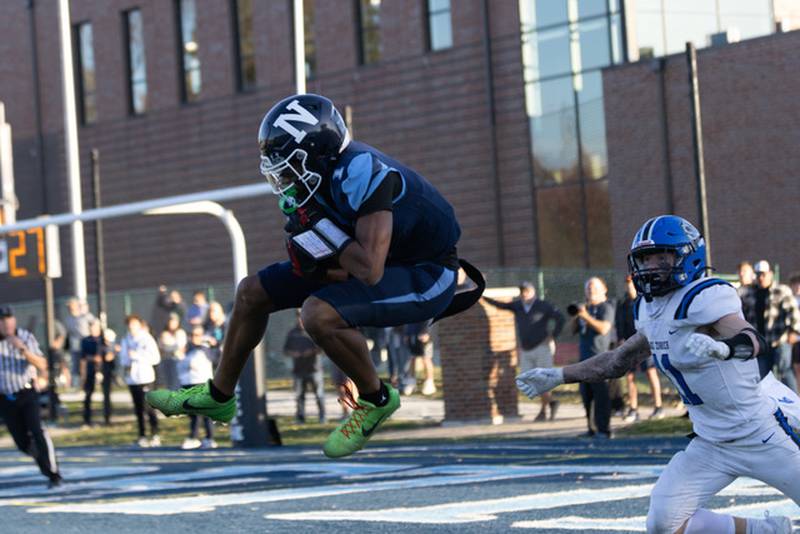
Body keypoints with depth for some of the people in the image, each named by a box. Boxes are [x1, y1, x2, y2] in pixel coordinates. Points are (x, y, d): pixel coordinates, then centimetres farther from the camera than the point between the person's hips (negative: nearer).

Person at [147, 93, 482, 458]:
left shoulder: (359, 172, -31)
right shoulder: (309, 181, -4)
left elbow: (370, 271, -35)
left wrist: (320, 230, -25)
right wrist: (312, 258, -17)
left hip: (425, 276, -9)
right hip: (378, 263, 9)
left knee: (319, 314, -32)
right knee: (252, 292, 7)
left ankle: (375, 400, -7)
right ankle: (218, 396, 25)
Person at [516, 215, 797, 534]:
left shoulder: (705, 297, -19)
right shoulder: (649, 310, 6)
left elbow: (754, 340, -36)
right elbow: (620, 360, 22)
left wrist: (722, 348, -56)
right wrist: (559, 376, 22)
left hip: (760, 433, -7)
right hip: (710, 444, 7)